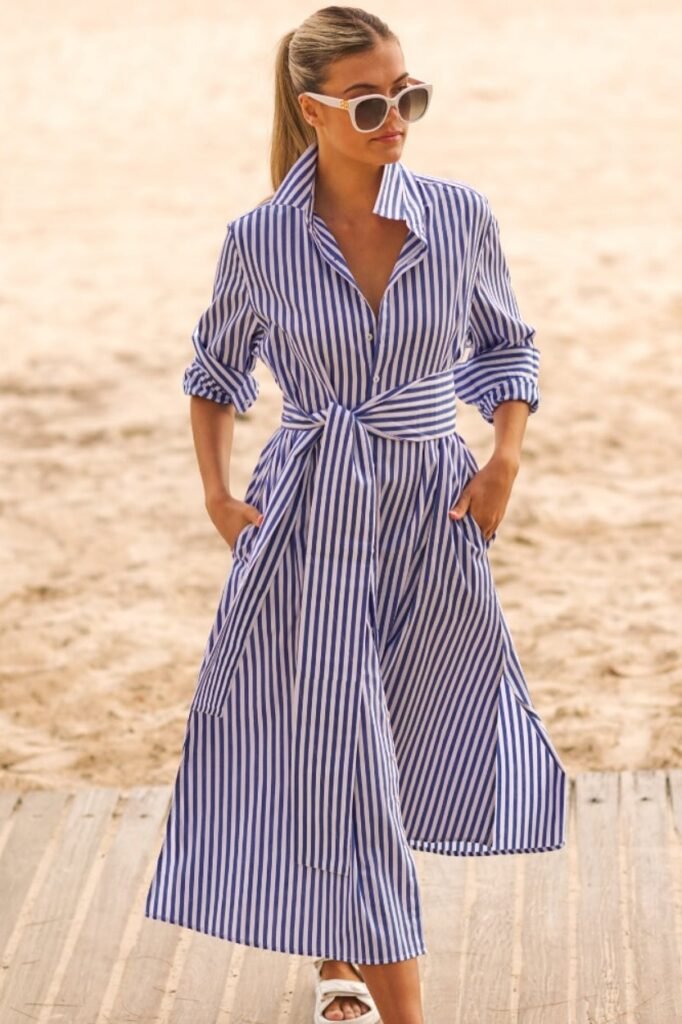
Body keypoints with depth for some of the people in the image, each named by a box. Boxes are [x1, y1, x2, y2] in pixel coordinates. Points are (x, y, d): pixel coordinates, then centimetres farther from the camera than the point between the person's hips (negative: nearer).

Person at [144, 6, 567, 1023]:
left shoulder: (462, 216, -5)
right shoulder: (259, 241, -7)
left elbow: (506, 347, 9)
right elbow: (218, 369, 10)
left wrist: (505, 459, -5)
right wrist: (217, 489, 0)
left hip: (434, 519, 2)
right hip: (311, 523, -2)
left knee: (397, 760, 15)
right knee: (342, 770, -3)